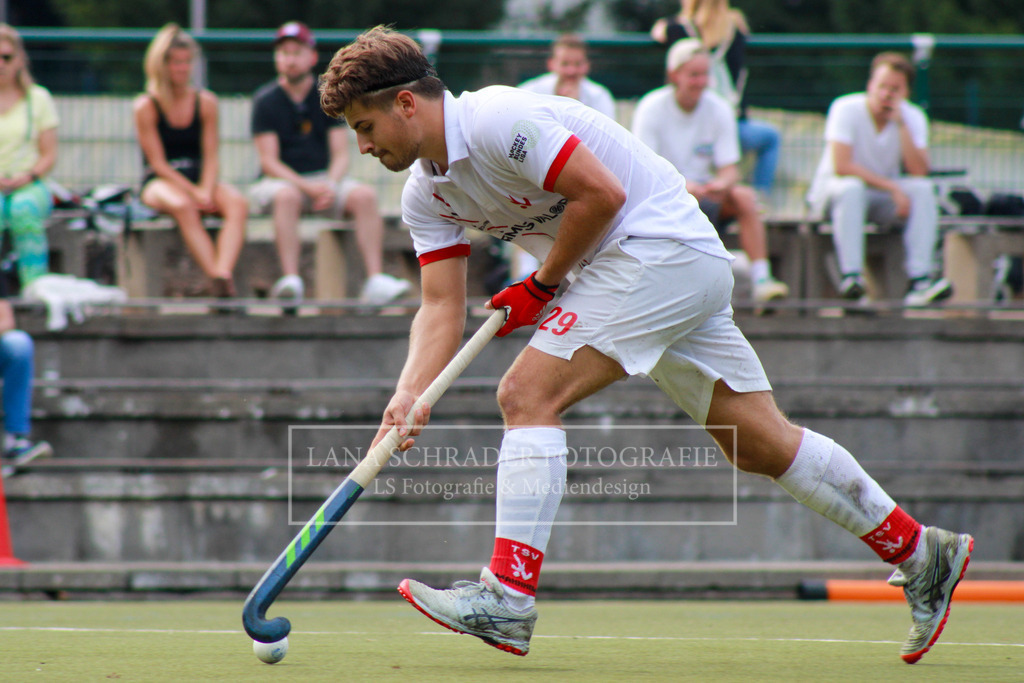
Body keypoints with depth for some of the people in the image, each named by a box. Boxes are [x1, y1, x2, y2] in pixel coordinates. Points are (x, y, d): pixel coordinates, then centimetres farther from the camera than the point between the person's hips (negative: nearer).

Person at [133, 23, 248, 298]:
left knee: (238, 203, -29)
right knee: (183, 206, -39)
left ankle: (224, 273, -50)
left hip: (199, 179, 4)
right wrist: (194, 193, -17)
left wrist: (206, 191, -16)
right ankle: (215, 277, -48)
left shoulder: (206, 102, 9)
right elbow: (158, 163, -6)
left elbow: (211, 157, 4)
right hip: (160, 182, -4)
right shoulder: (145, 107, -1)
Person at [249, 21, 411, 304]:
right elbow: (269, 161, -9)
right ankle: (291, 280, -49)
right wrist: (308, 187, -23)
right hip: (282, 181, -3)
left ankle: (376, 280, -34)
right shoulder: (266, 101, -2)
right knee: (286, 196, -37)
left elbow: (340, 155, 3)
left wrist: (331, 185, -19)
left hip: (325, 178, 3)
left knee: (364, 195, -24)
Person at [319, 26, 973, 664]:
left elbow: (601, 193, -21)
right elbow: (442, 306, 6)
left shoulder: (498, 120, -19)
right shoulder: (427, 192, 9)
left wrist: (542, 285, -11)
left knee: (527, 393, -18)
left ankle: (508, 595, -21)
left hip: (663, 244, -10)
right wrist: (409, 396, -10)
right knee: (762, 444, 11)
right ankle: (921, 553, 19)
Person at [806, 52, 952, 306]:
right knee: (850, 188, -38)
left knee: (923, 189, -25)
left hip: (884, 199, 4)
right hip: (832, 190, -4)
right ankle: (850, 276, -45)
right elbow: (841, 166, -25)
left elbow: (919, 173, -19)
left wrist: (901, 124, -24)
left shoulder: (913, 117, -5)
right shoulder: (846, 109, -16)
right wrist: (891, 187, -28)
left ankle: (920, 280, -34)